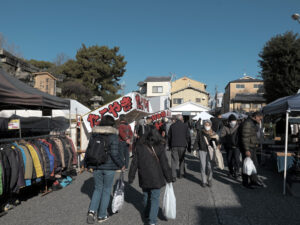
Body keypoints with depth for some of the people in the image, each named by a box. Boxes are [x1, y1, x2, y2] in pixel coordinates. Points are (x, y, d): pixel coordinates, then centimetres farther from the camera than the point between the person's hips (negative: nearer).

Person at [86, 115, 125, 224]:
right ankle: (101, 216, 21)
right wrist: (121, 165, -4)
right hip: (109, 167, -4)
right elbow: (114, 153, -18)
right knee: (106, 190, 11)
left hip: (96, 167, 4)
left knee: (98, 188, 20)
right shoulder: (113, 136, -13)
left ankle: (92, 210, 4)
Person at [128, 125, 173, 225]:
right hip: (156, 178, -3)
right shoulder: (159, 148, -9)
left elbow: (134, 163, -1)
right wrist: (169, 178, 2)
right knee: (155, 198, 5)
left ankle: (147, 215, 36)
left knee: (146, 196, 20)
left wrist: (131, 177, 6)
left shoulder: (139, 147, -4)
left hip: (144, 178, 3)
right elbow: (164, 164, -6)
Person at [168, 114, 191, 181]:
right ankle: (181, 173, 22)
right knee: (182, 160, 17)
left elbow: (169, 136, 9)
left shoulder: (172, 126, 6)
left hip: (174, 146, 0)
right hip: (182, 145, 0)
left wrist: (169, 145, 18)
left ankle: (173, 176, -4)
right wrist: (189, 146, 7)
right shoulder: (185, 125, 1)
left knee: (174, 161, 2)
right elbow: (188, 136, 0)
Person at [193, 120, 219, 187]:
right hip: (202, 151, 1)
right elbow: (196, 142, 9)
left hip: (210, 151, 0)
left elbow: (216, 144, -2)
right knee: (203, 166, 1)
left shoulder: (213, 134, 1)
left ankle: (210, 180, 13)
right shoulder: (200, 133, 2)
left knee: (209, 166, -7)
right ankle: (204, 181, 13)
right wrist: (195, 149, 3)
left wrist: (217, 139, -21)